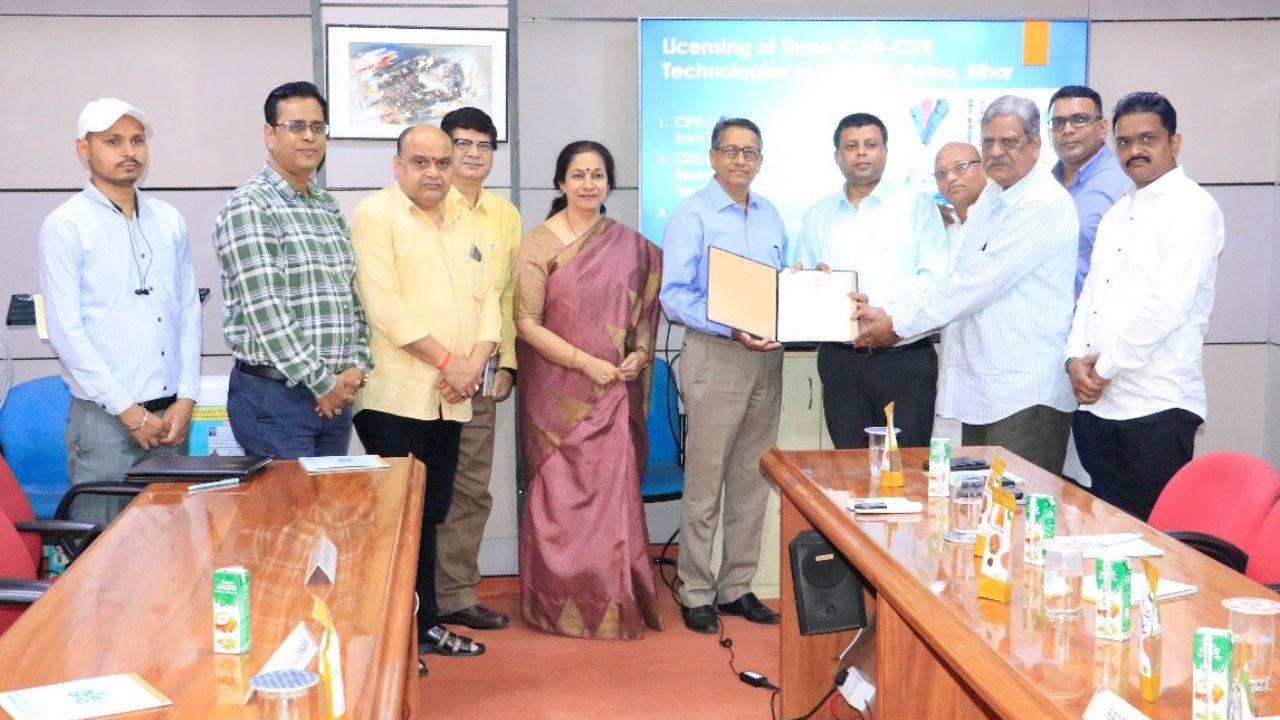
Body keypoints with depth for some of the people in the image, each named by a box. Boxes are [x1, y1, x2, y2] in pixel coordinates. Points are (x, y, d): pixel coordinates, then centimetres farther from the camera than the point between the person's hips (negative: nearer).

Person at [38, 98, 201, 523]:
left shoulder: (169, 221, 10)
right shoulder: (65, 226, -5)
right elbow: (65, 332, -9)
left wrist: (186, 398, 1)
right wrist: (129, 411, -11)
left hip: (171, 415, 5)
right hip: (104, 420, -4)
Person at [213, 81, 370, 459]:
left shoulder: (329, 208, 15)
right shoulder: (248, 207, -9)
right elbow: (265, 310, -16)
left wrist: (355, 367, 0)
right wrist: (322, 382, -14)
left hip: (336, 394, 7)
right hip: (274, 395, -7)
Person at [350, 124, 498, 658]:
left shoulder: (465, 223, 17)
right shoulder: (375, 217, -5)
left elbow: (487, 299, 13)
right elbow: (385, 306, -15)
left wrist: (474, 364, -3)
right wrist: (448, 362, -14)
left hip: (449, 397, 7)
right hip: (395, 394, -7)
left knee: (430, 513, 14)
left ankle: (424, 623, 24)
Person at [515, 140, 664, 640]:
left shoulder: (630, 245, 7)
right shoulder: (539, 243, -4)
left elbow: (647, 309, 14)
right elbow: (526, 323, -8)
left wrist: (639, 353, -5)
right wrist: (586, 362, -14)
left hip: (615, 391, 3)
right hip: (558, 391, -3)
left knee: (615, 493, 3)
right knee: (559, 496, 2)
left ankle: (615, 604, 15)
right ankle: (559, 604, 14)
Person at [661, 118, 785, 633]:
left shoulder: (770, 215, 13)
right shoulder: (691, 215, -6)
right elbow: (674, 296, -13)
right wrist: (731, 331, -24)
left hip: (766, 356, 6)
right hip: (713, 355, -6)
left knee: (752, 479, 11)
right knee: (705, 480, 0)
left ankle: (737, 586, 22)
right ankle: (695, 593, 11)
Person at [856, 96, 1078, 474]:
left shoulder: (1045, 205, -13)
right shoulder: (989, 199, 16)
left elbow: (977, 284, -17)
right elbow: (953, 280, 13)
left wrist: (898, 321, -11)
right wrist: (887, 312, -1)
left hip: (1026, 396, -8)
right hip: (980, 392, 8)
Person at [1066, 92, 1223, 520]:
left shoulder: (1193, 209, -7)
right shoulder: (1117, 214, 19)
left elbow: (1167, 305, -16)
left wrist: (1104, 367, -11)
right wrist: (1076, 358, -1)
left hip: (1157, 408, -7)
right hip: (1097, 403, 7)